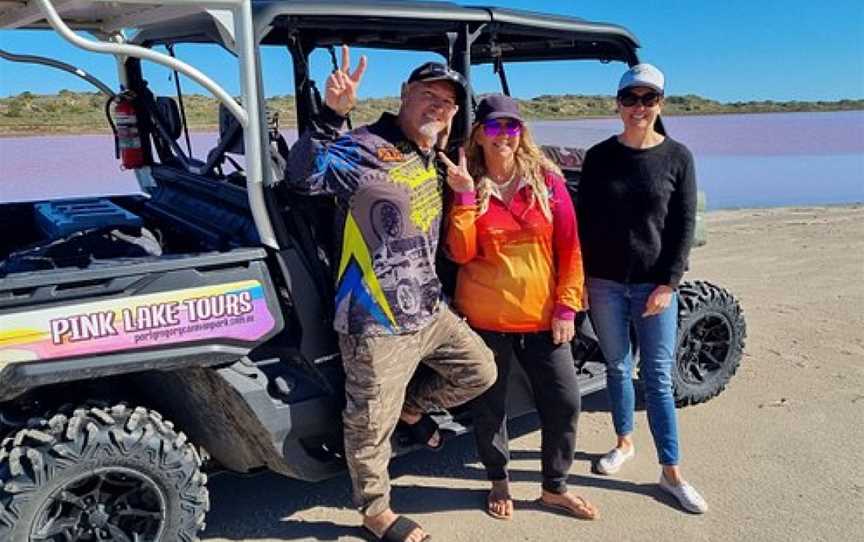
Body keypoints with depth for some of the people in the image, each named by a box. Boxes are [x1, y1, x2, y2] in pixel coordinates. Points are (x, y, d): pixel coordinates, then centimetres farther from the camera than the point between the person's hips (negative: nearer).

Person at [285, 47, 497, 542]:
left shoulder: (431, 156, 13)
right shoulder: (366, 148, -14)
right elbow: (305, 176, -29)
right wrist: (331, 114, -39)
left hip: (429, 310, 8)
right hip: (378, 323, -8)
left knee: (480, 372, 18)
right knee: (372, 425, 7)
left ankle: (413, 406, 40)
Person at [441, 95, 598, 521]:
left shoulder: (547, 180, 0)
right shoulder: (466, 187, -1)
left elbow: (569, 249, 1)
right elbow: (460, 253, -12)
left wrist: (566, 307, -4)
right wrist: (464, 195, -18)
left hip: (542, 318, 1)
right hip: (484, 319, -1)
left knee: (565, 402, 5)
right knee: (489, 406, 11)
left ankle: (555, 487, 27)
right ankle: (499, 483, 35)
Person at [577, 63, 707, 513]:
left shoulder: (677, 157, -1)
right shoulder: (599, 156, 1)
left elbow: (683, 225, -2)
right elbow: (583, 220, 3)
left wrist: (668, 283, -8)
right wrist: (579, 278, -2)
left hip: (654, 284, -1)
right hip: (605, 281, 1)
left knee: (658, 377, 1)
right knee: (617, 367, 12)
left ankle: (671, 473, 11)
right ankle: (624, 443, 33)